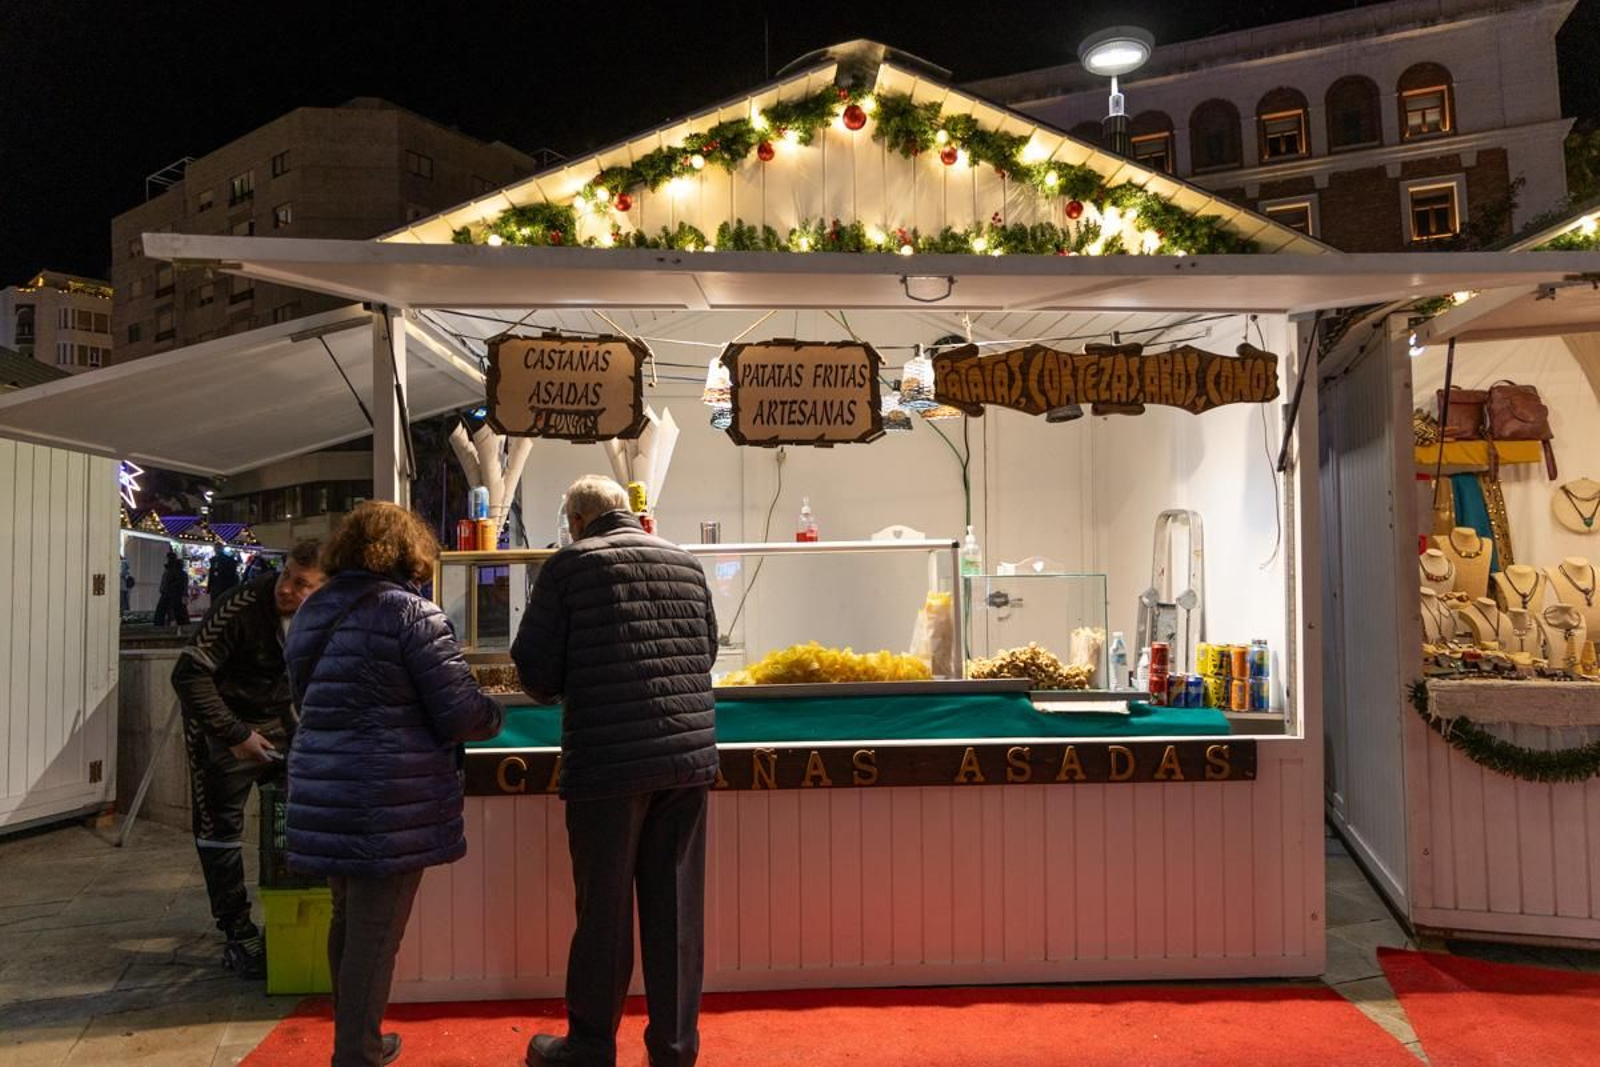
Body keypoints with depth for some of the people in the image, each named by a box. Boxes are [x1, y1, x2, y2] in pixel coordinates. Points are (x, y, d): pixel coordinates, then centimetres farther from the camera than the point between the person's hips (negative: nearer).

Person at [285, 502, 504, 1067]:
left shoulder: (312, 612, 10)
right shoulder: (412, 612, -13)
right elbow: (461, 714, -14)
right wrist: (496, 713, 6)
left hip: (322, 796, 8)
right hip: (390, 802, -8)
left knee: (347, 920, 21)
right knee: (375, 934, 4)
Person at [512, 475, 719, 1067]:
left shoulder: (569, 565, -3)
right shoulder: (686, 563, 9)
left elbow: (535, 669, -2)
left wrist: (559, 690, 19)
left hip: (607, 759, -3)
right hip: (690, 754, 4)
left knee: (604, 907, 9)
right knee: (676, 905, 12)